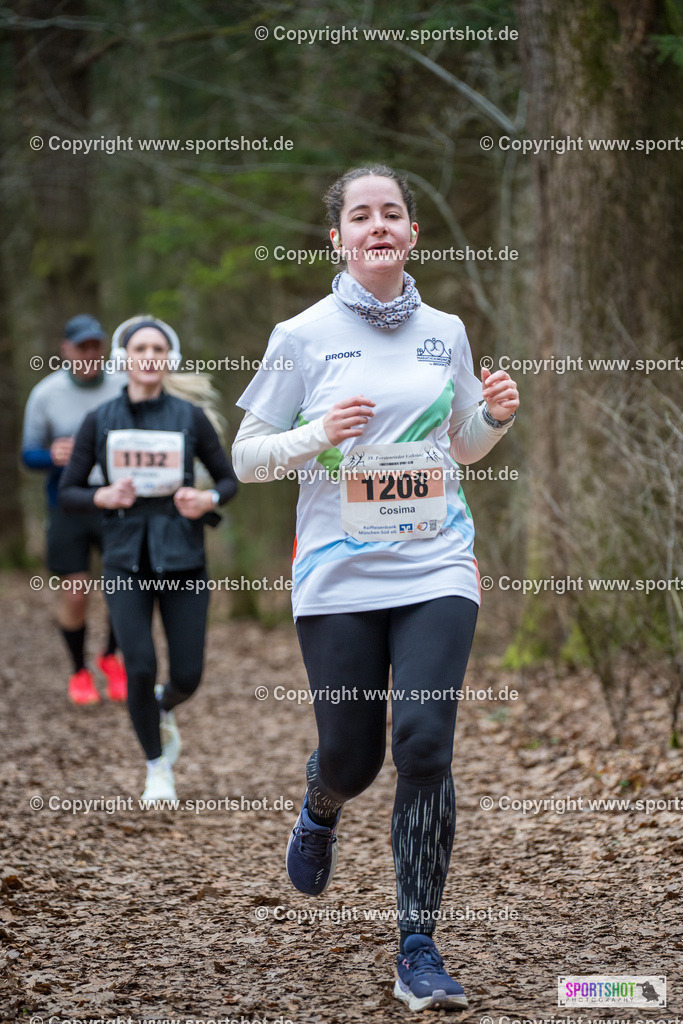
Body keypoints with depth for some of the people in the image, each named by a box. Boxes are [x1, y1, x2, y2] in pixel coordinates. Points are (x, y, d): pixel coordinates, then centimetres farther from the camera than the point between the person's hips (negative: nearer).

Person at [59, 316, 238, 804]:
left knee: (187, 676, -3)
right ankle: (158, 767, 13)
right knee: (141, 668, -13)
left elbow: (229, 479, 9)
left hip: (182, 558, 0)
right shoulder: (100, 421, 1)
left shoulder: (190, 417, 0)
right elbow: (68, 492, 5)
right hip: (126, 561, 0)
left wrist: (208, 500, -13)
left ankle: (164, 708, 37)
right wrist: (103, 497, -15)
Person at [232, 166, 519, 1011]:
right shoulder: (302, 337, -1)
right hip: (339, 577, -1)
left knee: (425, 746, -12)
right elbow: (246, 458, 2)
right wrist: (319, 434, -15)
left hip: (437, 570, 1)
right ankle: (320, 812, 46)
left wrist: (496, 416, 0)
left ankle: (418, 953, -2)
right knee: (352, 756, 5)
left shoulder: (445, 332, 9)